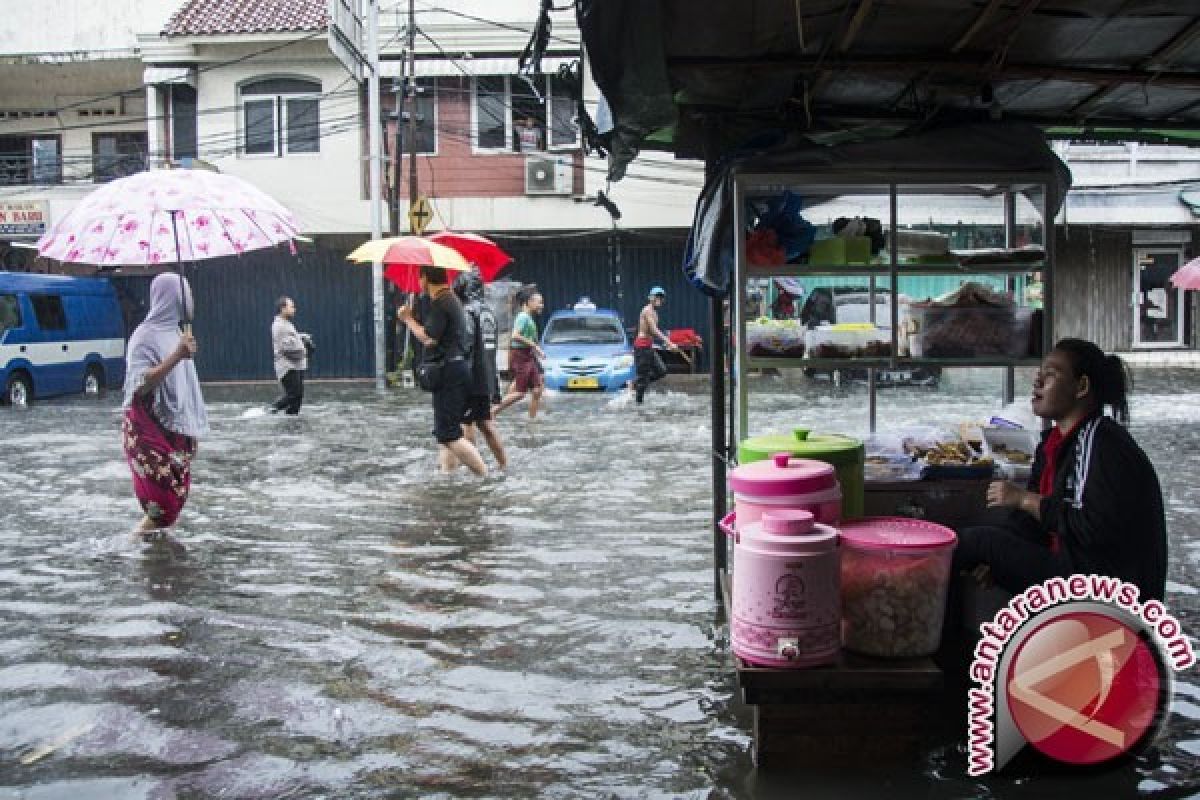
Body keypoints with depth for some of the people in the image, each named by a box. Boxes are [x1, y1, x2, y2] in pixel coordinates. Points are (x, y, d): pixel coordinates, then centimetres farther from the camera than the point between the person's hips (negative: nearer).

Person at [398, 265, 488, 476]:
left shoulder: (440, 304, -14)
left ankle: (485, 476, -14)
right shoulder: (453, 300, 18)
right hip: (457, 368, 11)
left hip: (448, 372, -11)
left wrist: (408, 319, -7)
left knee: (448, 434, -11)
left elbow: (429, 339, -19)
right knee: (444, 431, 15)